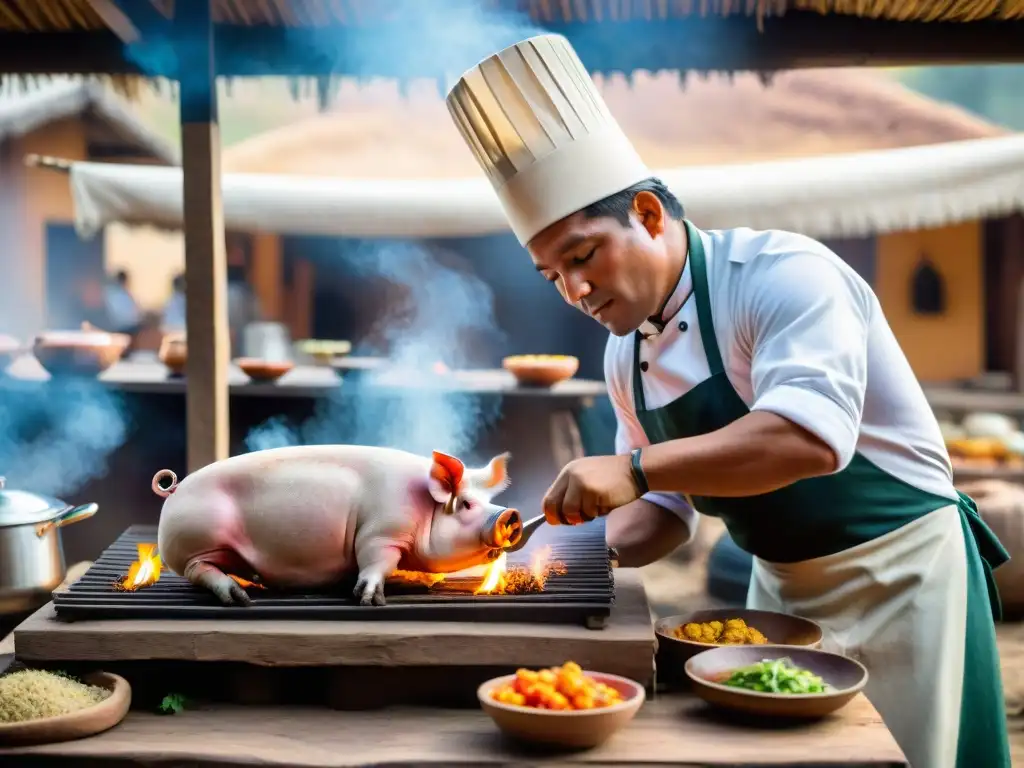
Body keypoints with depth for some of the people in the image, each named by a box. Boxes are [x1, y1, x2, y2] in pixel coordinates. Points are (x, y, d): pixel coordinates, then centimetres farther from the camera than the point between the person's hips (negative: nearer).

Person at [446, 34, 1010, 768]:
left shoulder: (780, 274, -21)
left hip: (894, 574, -7)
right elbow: (666, 509, 11)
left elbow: (810, 437, -36)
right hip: (781, 585, 7)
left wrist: (634, 468, -39)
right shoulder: (626, 355, 3)